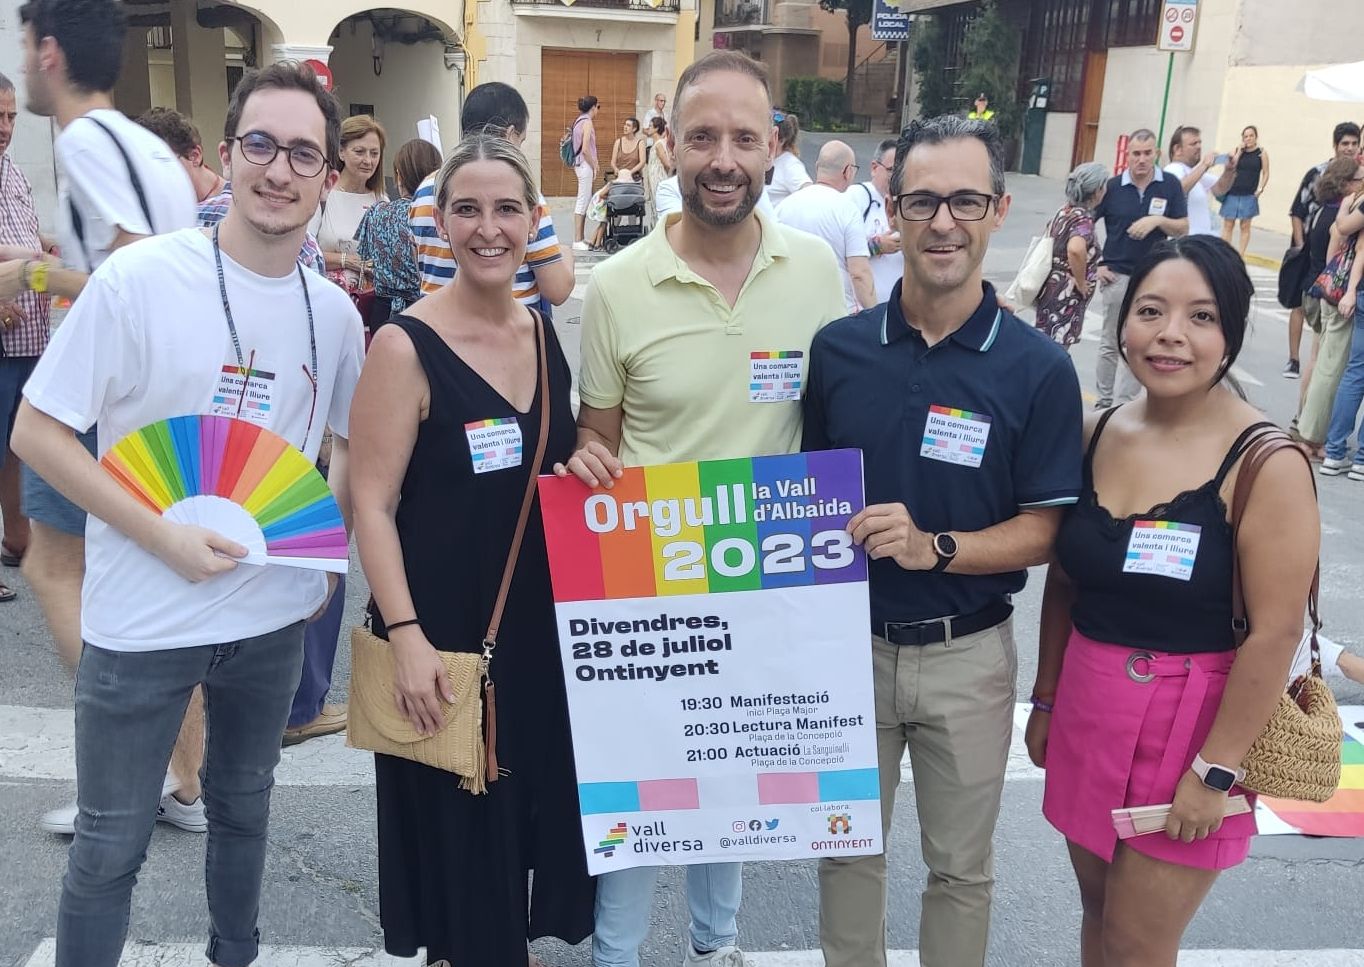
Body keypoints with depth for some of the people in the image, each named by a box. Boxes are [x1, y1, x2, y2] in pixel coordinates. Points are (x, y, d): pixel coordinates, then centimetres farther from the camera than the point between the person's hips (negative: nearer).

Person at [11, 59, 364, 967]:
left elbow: (351, 445, 13)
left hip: (275, 614, 4)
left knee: (244, 806, 22)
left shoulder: (334, 310, -2)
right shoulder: (138, 278, -15)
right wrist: (163, 536, -18)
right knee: (110, 844, 9)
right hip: (144, 618, -4)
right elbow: (37, 432, -12)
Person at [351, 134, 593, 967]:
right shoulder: (406, 345, -14)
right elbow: (373, 504, -16)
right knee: (455, 820, 8)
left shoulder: (549, 333, 4)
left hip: (540, 617, 6)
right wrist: (406, 635, -22)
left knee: (535, 800, 19)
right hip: (444, 624, -6)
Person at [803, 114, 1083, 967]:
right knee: (848, 848, 19)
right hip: (849, 640, 2)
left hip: (968, 655, -2)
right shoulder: (838, 349, -4)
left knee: (962, 866, 16)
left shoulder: (1038, 369, -11)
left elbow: (1042, 530, -9)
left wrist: (935, 547, -26)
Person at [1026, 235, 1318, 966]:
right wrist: (1046, 700, 12)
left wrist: (1216, 770, -14)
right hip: (1088, 707, 6)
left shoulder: (1265, 464, -18)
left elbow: (1276, 632, -17)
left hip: (1188, 722, -5)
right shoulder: (1097, 435, 1)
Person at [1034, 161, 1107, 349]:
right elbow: (1075, 250, -38)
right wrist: (1081, 283, -23)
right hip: (1065, 295, -9)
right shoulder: (1083, 218, -18)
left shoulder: (1065, 210, 8)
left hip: (1052, 287, 9)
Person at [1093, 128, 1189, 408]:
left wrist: (1157, 220, -19)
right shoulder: (1112, 186, -3)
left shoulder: (1170, 186, -1)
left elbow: (1183, 228, 0)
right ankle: (1105, 401, 21)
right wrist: (1096, 265, -2)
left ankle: (1122, 404, 8)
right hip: (1117, 275, 0)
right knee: (1111, 343, 10)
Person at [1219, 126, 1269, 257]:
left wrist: (1260, 189, -8)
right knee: (1228, 224, 1)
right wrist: (1240, 151, -5)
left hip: (1249, 195, -2)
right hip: (1232, 193, 2)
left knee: (1245, 226, 2)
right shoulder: (1237, 150, 10)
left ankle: (1241, 255, 5)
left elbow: (1266, 173, 4)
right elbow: (1230, 167, -2)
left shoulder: (1262, 153, 3)